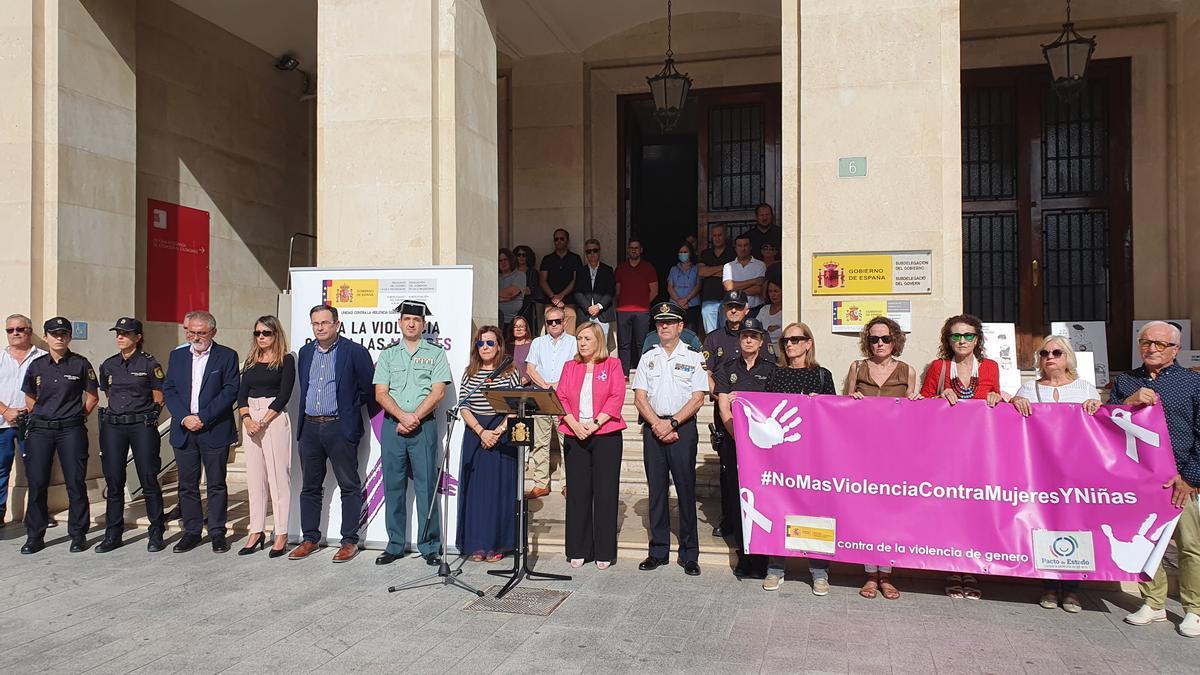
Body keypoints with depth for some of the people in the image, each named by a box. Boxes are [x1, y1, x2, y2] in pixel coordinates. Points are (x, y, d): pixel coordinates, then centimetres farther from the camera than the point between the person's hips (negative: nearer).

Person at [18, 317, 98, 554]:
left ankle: (78, 535, 8)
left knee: (75, 483, -2)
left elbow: (92, 397, 7)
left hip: (71, 430, -3)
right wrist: (40, 418, 10)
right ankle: (35, 536, 15)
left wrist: (77, 417, 4)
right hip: (40, 430, 3)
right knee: (36, 483, 4)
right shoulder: (37, 365, 8)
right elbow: (30, 398, 19)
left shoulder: (80, 364, 1)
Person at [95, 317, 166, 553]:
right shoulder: (108, 365, 11)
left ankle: (156, 534, 7)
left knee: (149, 480, -2)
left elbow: (159, 398, 4)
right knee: (113, 481, 6)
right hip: (113, 426, 4)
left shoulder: (149, 364, -2)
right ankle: (113, 534, 16)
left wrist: (146, 417, 4)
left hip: (142, 426, -4)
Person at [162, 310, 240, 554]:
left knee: (216, 484, 3)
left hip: (215, 431, -4)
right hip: (183, 431, 4)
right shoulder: (177, 356, 12)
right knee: (187, 485, 9)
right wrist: (184, 417, -8)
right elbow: (168, 390, 7)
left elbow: (231, 391, -8)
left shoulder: (227, 356, -1)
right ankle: (191, 532, 20)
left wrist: (203, 417, -14)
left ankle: (217, 533, 12)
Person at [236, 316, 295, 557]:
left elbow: (284, 395, -8)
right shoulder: (251, 362, 15)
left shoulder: (285, 360, -1)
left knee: (278, 475, -4)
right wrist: (247, 418, -9)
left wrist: (263, 421, -13)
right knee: (254, 476, 8)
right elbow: (242, 394, 9)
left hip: (275, 418, -6)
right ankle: (256, 531, 16)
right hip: (251, 419, 6)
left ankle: (281, 535, 1)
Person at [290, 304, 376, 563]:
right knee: (310, 487, 12)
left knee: (349, 487, 1)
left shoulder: (355, 352, -7)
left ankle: (350, 541, 9)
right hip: (310, 427, 6)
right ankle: (310, 539, 23)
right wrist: (301, 424, 16)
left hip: (340, 427, -6)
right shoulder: (305, 352, 12)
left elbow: (369, 389, -3)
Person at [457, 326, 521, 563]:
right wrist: (481, 432, -12)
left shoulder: (510, 373, 1)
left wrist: (498, 431, -15)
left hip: (503, 434, -2)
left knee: (500, 487, 1)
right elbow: (464, 408, 1)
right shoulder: (470, 374, 7)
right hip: (475, 434, 2)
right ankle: (477, 544, 12)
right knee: (476, 488, 3)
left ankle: (497, 545, 10)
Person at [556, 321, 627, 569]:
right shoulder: (570, 367, 15)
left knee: (605, 492, -1)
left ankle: (604, 552, 7)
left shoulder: (612, 364, 6)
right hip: (574, 435, 3)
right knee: (577, 492, 4)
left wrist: (595, 423, -14)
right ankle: (578, 550, 13)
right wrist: (575, 425, -10)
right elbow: (561, 398, 6)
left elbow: (616, 398, -5)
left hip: (606, 435, -3)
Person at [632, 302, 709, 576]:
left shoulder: (693, 358, 4)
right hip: (653, 427, 3)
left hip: (683, 427, -3)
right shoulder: (648, 358, 12)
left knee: (685, 489, -1)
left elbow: (697, 399, -3)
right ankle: (658, 551, 16)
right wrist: (657, 424, -9)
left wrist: (672, 423, -13)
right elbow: (639, 397, 5)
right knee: (656, 489, 7)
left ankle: (689, 554, 7)